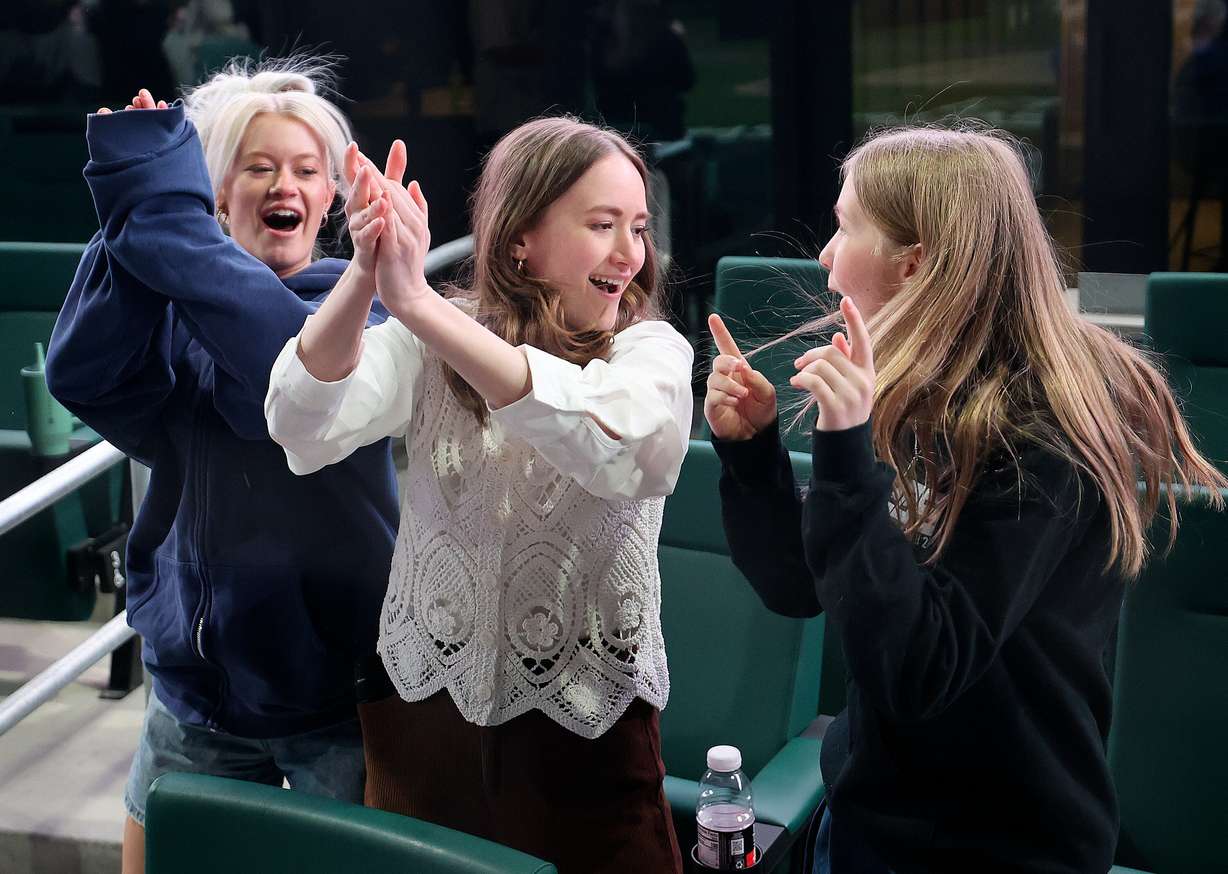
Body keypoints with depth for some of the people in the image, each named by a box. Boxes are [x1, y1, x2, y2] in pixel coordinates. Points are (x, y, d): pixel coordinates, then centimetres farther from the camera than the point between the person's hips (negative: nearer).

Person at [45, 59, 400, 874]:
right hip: (195, 685, 4)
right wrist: (132, 206, -28)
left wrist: (167, 214, -30)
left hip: (336, 688, -3)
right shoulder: (170, 308, 3)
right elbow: (84, 376, -19)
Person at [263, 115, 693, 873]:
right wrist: (362, 282, -35)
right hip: (424, 700, 2)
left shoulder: (652, 351, -8)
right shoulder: (429, 342, -3)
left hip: (586, 722, -1)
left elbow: (608, 445, -31)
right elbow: (304, 429, -19)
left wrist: (419, 305, -37)